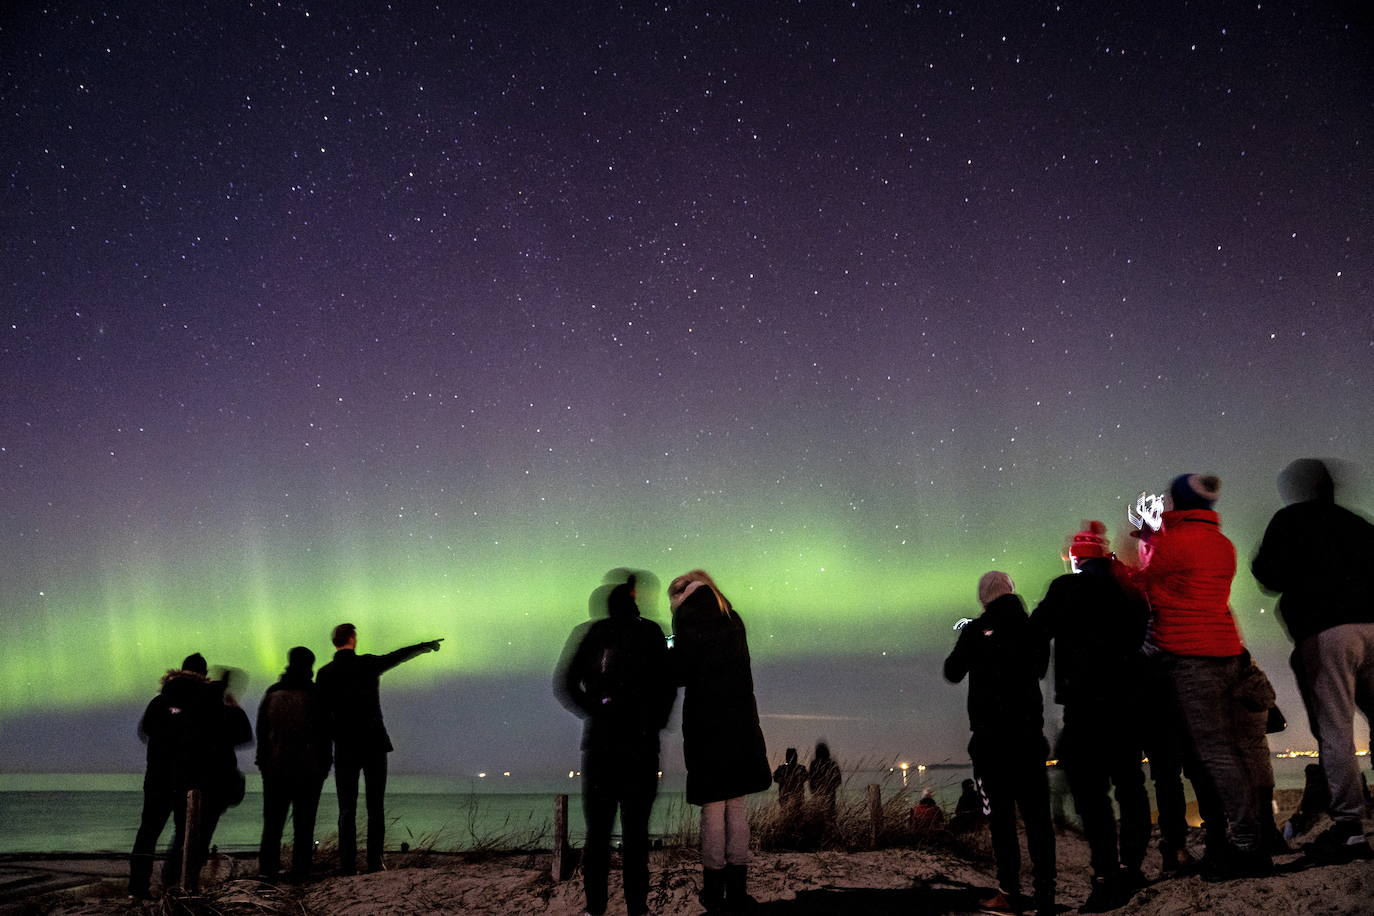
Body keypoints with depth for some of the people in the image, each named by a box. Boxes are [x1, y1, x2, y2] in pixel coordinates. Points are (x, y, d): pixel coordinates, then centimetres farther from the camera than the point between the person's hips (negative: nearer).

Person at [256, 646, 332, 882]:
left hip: (275, 768, 3)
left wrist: (263, 762, 13)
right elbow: (324, 735, -4)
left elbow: (261, 732, 8)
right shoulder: (314, 696, -7)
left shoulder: (272, 694, 5)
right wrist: (324, 765, 4)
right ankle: (300, 870, 2)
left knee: (273, 820, 11)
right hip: (308, 770, -3)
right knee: (303, 823, 2)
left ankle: (268, 867, 12)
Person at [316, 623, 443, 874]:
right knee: (376, 807, 4)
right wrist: (427, 646, 26)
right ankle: (374, 862, 0)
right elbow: (400, 655, 10)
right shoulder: (368, 664, -3)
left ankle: (347, 864, 1)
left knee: (347, 809, 5)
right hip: (374, 744, -1)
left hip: (344, 748, 1)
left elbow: (322, 712, 1)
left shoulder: (325, 673, 0)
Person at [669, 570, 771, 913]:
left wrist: (667, 652, 12)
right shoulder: (732, 617, 14)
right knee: (737, 806, 10)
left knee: (713, 807, 0)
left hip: (706, 722, -5)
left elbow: (682, 672, -8)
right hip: (740, 721, 5)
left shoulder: (689, 614, -4)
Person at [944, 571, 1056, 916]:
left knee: (1001, 813, 3)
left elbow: (953, 673, 4)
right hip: (1030, 732, 3)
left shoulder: (975, 631, -8)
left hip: (991, 735, -3)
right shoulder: (1032, 628, 1)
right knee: (1036, 812, 6)